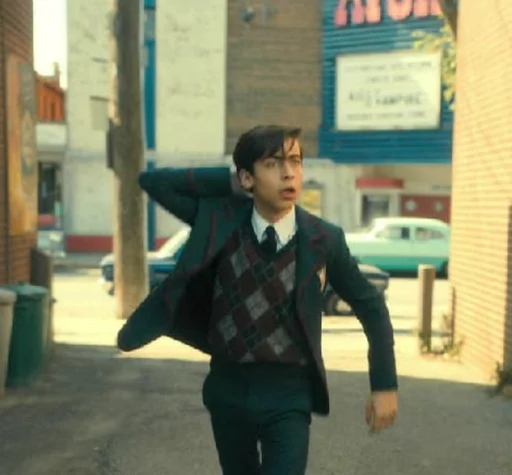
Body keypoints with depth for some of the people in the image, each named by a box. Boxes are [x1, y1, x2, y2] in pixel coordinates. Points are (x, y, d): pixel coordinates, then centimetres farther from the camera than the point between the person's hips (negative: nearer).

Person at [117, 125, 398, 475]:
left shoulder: (324, 239, -11)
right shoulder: (220, 218, -7)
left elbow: (371, 306, 1)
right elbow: (153, 181, -7)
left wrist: (384, 385, -2)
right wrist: (228, 182, -13)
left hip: (288, 395, -2)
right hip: (228, 387, 3)